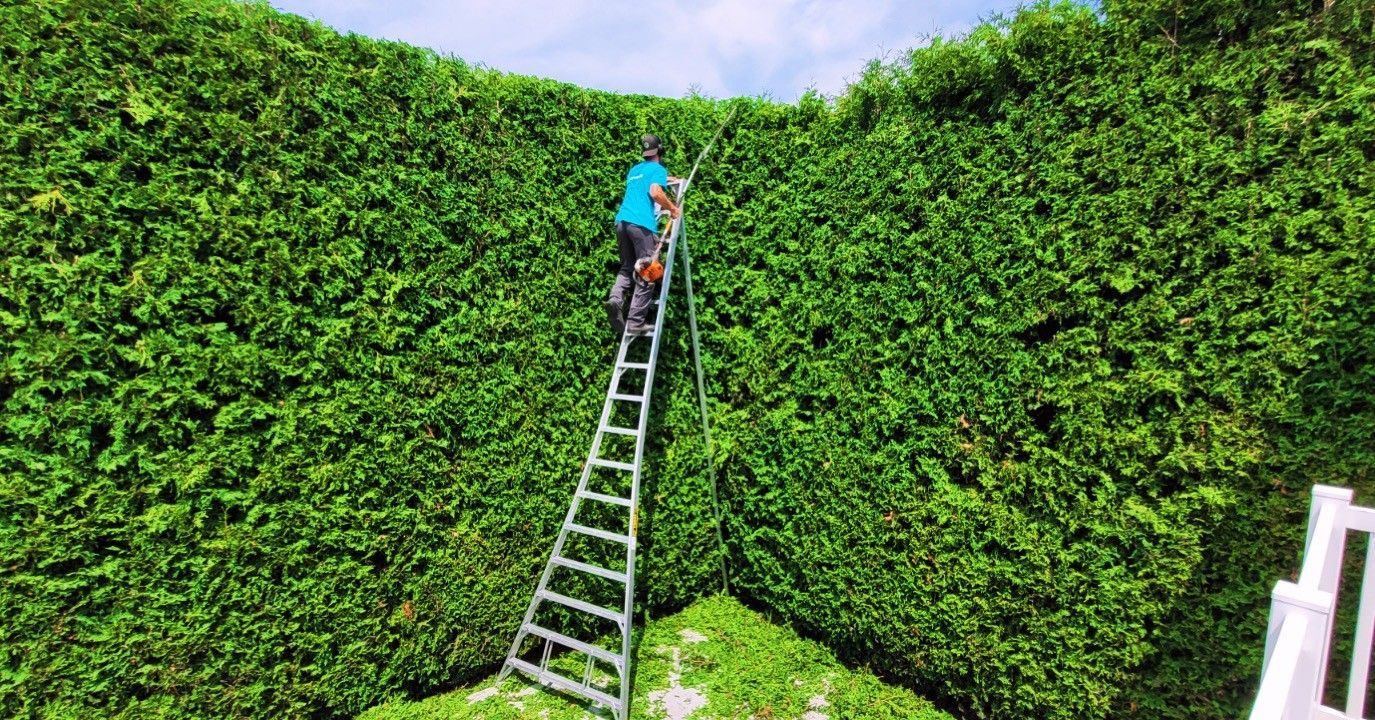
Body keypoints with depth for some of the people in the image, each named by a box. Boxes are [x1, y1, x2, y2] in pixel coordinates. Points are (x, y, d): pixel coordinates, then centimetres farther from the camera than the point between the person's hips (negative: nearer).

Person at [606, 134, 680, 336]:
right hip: (641, 223, -6)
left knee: (626, 268, 15)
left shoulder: (634, 170, 29)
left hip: (622, 220, 7)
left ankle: (615, 298, -14)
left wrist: (665, 180, 54)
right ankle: (636, 322, -5)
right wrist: (673, 208, 3)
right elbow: (655, 192, -10)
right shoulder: (658, 169, 7)